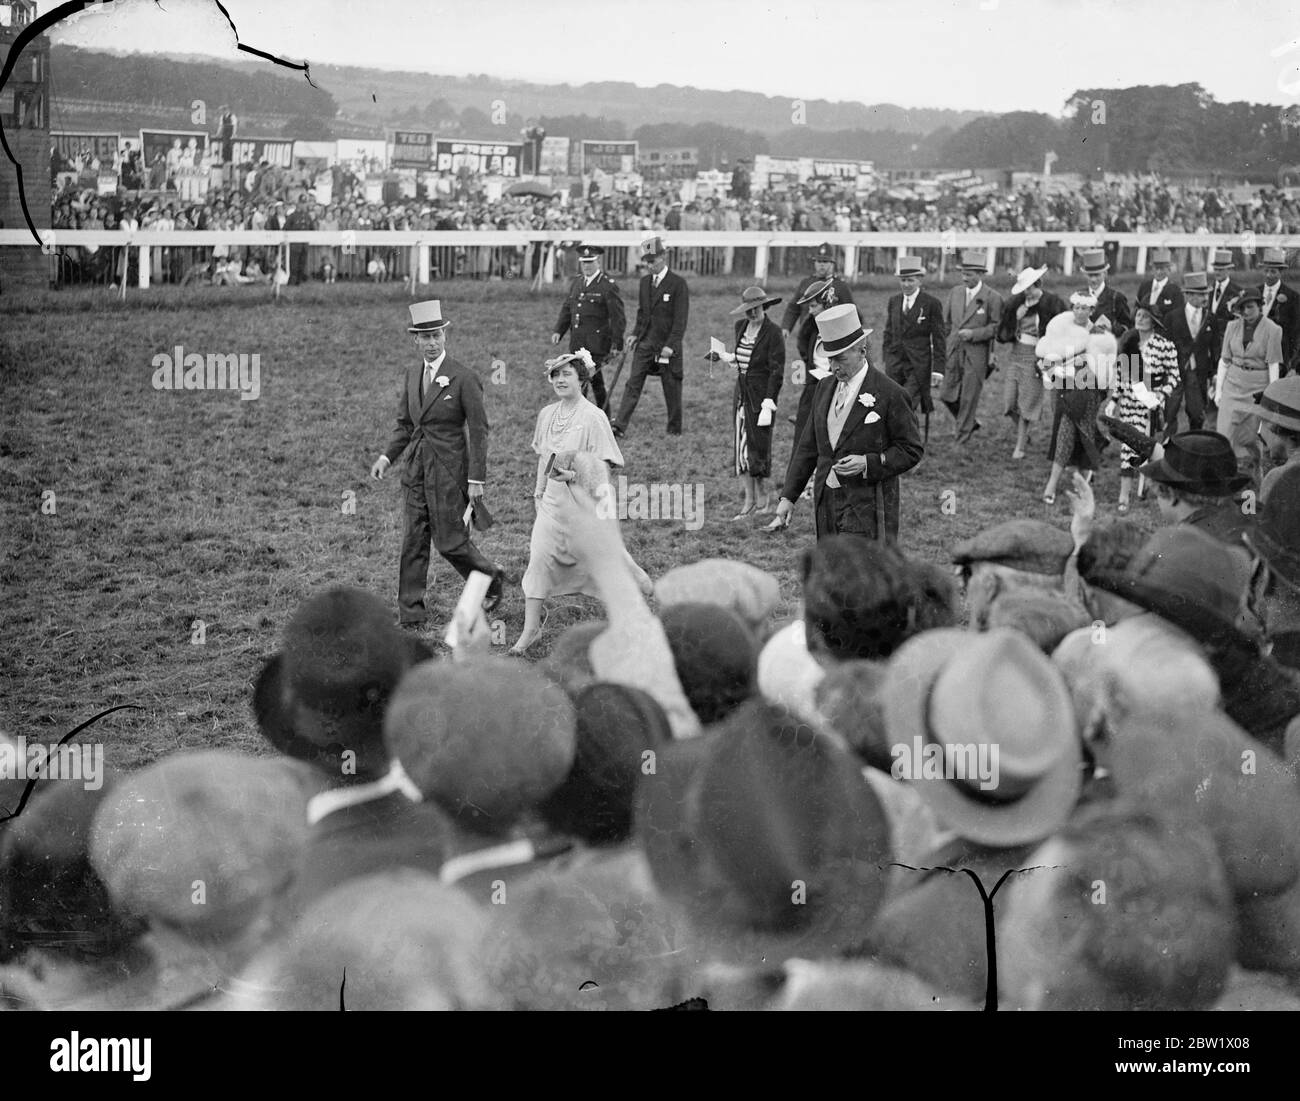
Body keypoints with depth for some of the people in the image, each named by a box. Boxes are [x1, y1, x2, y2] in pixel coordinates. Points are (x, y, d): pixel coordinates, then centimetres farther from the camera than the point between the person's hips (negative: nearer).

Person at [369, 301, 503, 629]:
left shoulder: (464, 378, -12)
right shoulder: (412, 373, 8)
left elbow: (479, 430, -10)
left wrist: (476, 479, -13)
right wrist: (388, 456, 2)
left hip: (449, 470, -6)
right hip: (417, 467, 6)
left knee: (450, 542, -1)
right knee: (414, 542, 6)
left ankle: (491, 579, 26)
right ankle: (410, 616, 10)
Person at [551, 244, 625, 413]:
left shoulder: (609, 286, -7)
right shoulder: (576, 282, 13)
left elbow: (618, 317, -8)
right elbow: (567, 309, 16)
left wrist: (617, 345, -11)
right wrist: (558, 331, 2)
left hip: (596, 345, -7)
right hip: (577, 343, 7)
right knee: (595, 381, 14)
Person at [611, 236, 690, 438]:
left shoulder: (678, 283, -9)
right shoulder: (645, 281, 10)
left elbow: (681, 318, -11)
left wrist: (671, 345, -18)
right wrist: (635, 333, 6)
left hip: (667, 345, -5)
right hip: (645, 342, 5)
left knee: (672, 388, 5)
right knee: (633, 384, -4)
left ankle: (674, 429, 18)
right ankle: (620, 425, -9)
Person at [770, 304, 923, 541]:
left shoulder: (890, 394, -7)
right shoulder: (825, 390, 12)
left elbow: (912, 450, -4)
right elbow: (808, 448, 15)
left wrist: (868, 463, -18)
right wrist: (788, 497, 9)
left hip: (867, 510, -6)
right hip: (827, 504, 6)